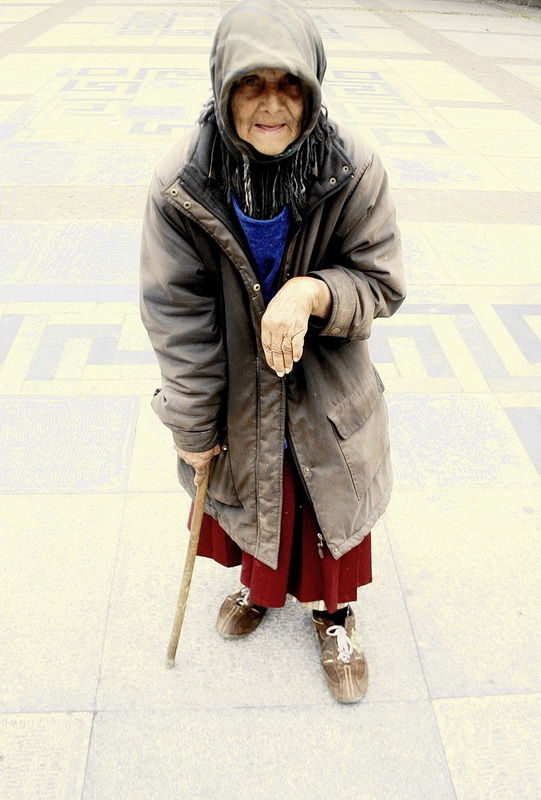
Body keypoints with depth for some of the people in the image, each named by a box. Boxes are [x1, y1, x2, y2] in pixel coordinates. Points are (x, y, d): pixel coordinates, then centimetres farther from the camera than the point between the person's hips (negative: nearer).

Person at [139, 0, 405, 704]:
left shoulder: (354, 171, -20)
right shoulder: (182, 186, -19)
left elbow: (382, 282, -11)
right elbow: (176, 315, -14)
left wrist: (311, 290, -34)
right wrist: (194, 427, -9)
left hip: (327, 394, 0)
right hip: (237, 396, 1)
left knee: (330, 503, 16)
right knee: (247, 493, 23)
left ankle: (334, 612, 47)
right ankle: (260, 583, 56)